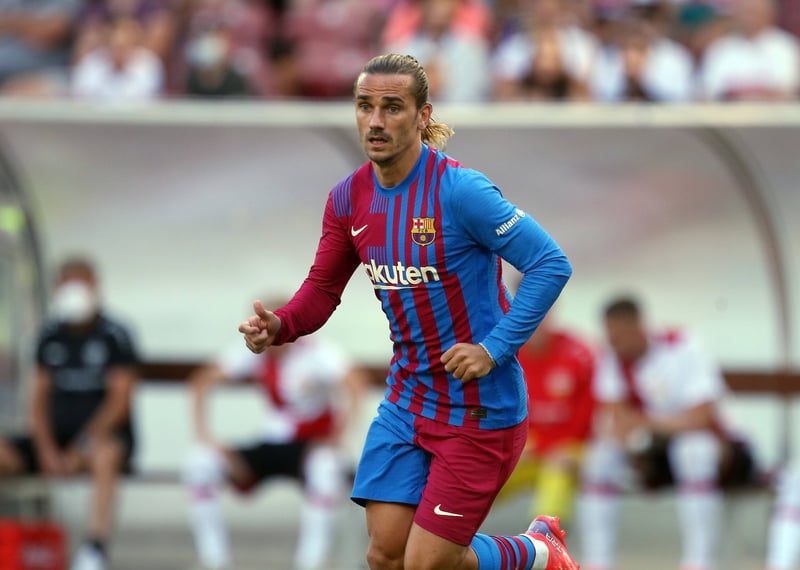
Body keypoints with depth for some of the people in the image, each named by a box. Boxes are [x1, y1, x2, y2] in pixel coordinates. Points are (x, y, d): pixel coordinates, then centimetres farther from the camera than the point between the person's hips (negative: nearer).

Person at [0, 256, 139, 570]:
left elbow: (119, 400, -12)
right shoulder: (50, 337, 10)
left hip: (104, 434, -5)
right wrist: (47, 450, -10)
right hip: (57, 437, 5)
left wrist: (81, 450, -20)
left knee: (105, 455, -41)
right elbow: (39, 399, 8)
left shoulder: (114, 336, -5)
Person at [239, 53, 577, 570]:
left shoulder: (459, 190, -20)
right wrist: (278, 327, -11)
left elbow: (551, 265, -19)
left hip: (480, 406, -7)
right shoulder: (349, 198, 0)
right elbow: (323, 288, 10)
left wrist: (493, 348, -23)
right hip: (408, 398, 7)